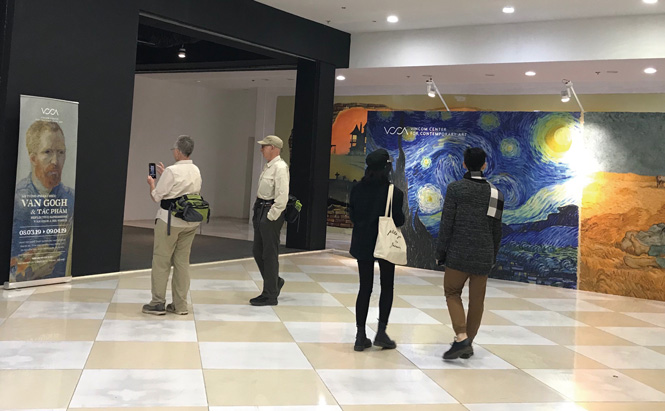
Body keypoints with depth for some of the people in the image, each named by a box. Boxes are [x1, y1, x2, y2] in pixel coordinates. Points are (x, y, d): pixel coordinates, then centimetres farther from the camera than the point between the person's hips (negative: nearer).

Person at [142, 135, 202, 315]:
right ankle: (180, 304, 15)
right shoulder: (196, 171, 6)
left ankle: (157, 303, 9)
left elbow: (156, 196, -8)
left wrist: (152, 183, 11)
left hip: (169, 221, -6)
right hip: (190, 221, 6)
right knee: (182, 261, 11)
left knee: (161, 261, 4)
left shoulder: (171, 171, -15)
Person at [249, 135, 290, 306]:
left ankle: (270, 295, 8)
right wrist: (257, 214, 17)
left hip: (271, 213, -10)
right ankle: (275, 282, 31)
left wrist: (271, 216, -20)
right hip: (261, 210, 10)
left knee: (270, 255, -2)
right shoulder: (268, 166, 15)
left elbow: (282, 196, -22)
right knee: (257, 251, 15)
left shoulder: (280, 167, -15)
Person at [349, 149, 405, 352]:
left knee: (365, 288, 10)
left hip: (362, 243, 4)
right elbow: (399, 221, -13)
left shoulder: (357, 189, -2)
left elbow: (352, 215, 3)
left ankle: (361, 336, 10)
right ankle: (381, 333, 8)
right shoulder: (393, 192, -15)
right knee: (387, 287, 13)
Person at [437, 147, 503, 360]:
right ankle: (468, 344, 18)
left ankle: (461, 338, -8)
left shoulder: (455, 188, -6)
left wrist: (441, 252, -1)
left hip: (458, 253, -3)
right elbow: (496, 229, 9)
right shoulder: (495, 193, 5)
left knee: (452, 293, 9)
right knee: (476, 300, 10)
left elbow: (447, 223, -8)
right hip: (484, 255, 3)